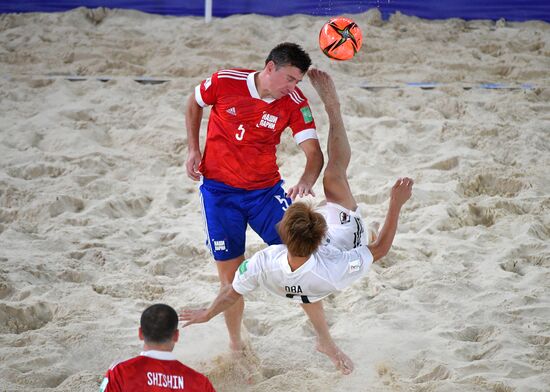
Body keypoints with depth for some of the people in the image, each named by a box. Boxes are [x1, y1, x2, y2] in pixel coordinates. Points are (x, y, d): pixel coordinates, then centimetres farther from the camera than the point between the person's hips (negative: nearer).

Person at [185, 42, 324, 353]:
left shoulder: (295, 103, -12)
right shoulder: (225, 82, -15)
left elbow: (314, 152, -20)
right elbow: (195, 103, 7)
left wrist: (306, 181, -40)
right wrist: (193, 149, 0)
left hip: (266, 189, 1)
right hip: (219, 189, -1)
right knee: (231, 273, 2)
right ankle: (235, 345, 23)